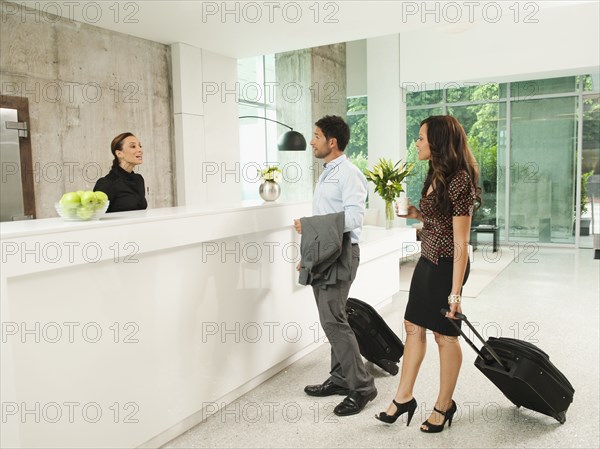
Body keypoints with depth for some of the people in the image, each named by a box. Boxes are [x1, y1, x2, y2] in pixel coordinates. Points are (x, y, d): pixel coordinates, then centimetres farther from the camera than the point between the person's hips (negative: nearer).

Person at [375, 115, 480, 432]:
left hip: (446, 266, -9)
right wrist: (415, 214, 3)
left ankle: (444, 405, 28)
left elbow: (461, 243, -21)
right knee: (413, 326, 14)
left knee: (444, 334, 7)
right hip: (427, 261, 9)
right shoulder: (436, 175, 7)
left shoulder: (459, 181, -20)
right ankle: (404, 398, 28)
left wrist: (455, 292, -20)